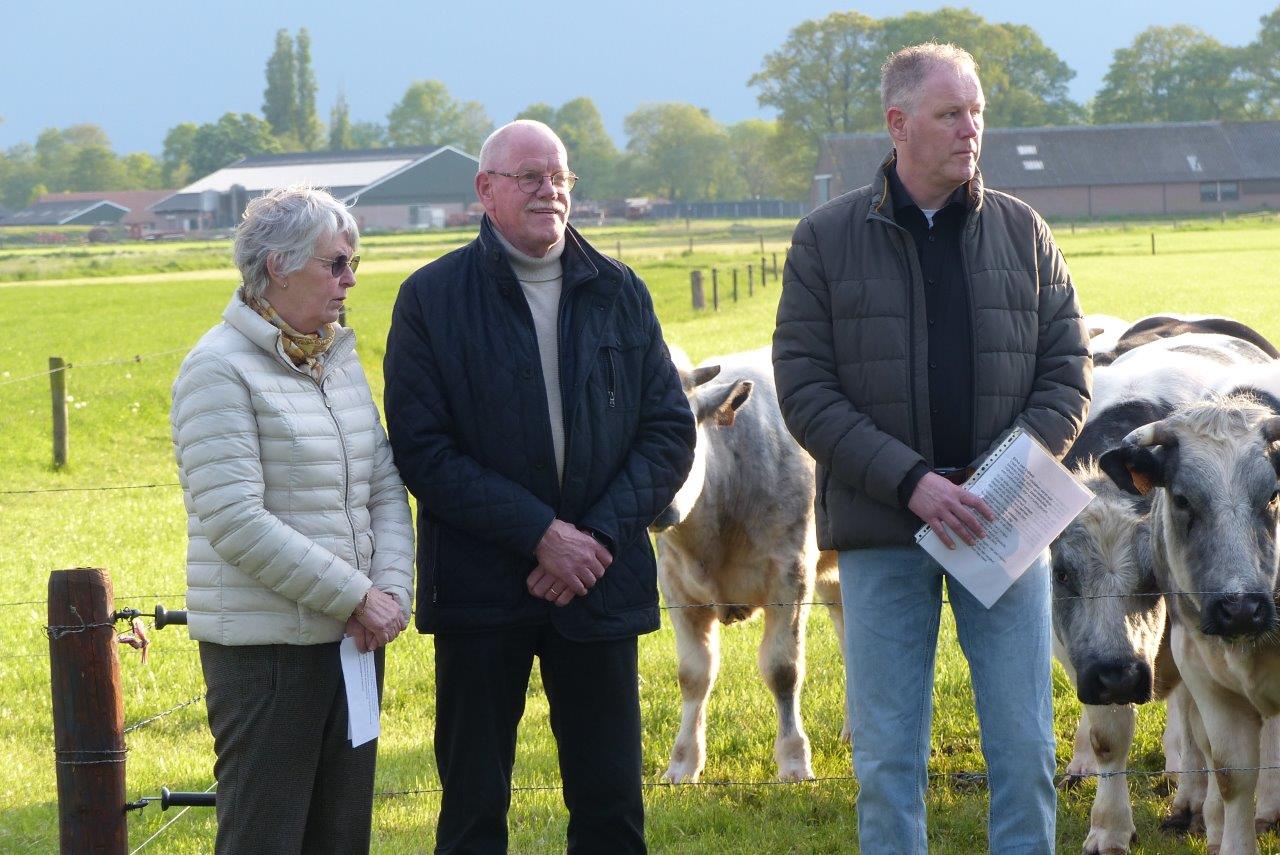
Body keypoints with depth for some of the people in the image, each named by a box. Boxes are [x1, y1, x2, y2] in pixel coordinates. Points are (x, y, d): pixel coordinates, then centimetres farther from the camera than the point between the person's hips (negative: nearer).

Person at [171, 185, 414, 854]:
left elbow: (386, 489, 12)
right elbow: (237, 522, -18)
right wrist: (356, 596, -16)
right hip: (265, 647, -7)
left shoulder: (339, 358, 13)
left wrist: (391, 590, -5)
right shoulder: (220, 368, -11)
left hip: (352, 639, 7)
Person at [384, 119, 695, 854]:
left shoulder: (619, 292, 9)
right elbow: (421, 449, -7)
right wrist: (540, 534, -13)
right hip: (481, 589, -2)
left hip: (603, 585, 2)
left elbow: (671, 431, 7)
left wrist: (599, 534, -8)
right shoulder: (432, 298, 0)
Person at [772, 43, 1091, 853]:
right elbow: (804, 390, -3)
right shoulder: (827, 240, 1)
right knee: (888, 758, 2)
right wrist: (912, 481, -14)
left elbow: (1068, 374, 8)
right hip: (881, 530, -1)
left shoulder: (1022, 233, 7)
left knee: (1025, 747, 2)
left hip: (1005, 527, 1)